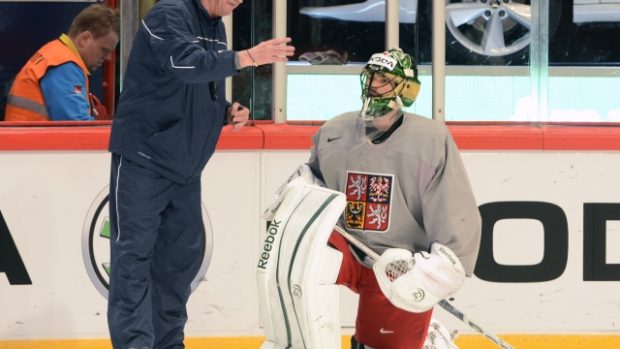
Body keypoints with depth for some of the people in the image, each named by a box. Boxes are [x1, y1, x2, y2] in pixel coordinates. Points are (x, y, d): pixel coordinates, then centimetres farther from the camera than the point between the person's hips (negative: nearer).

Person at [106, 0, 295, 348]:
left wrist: (228, 111, 1)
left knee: (182, 256, 11)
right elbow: (185, 64, -32)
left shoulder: (216, 28, 13)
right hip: (143, 160, -8)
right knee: (134, 256, -8)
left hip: (185, 168, 9)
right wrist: (247, 57, -35)